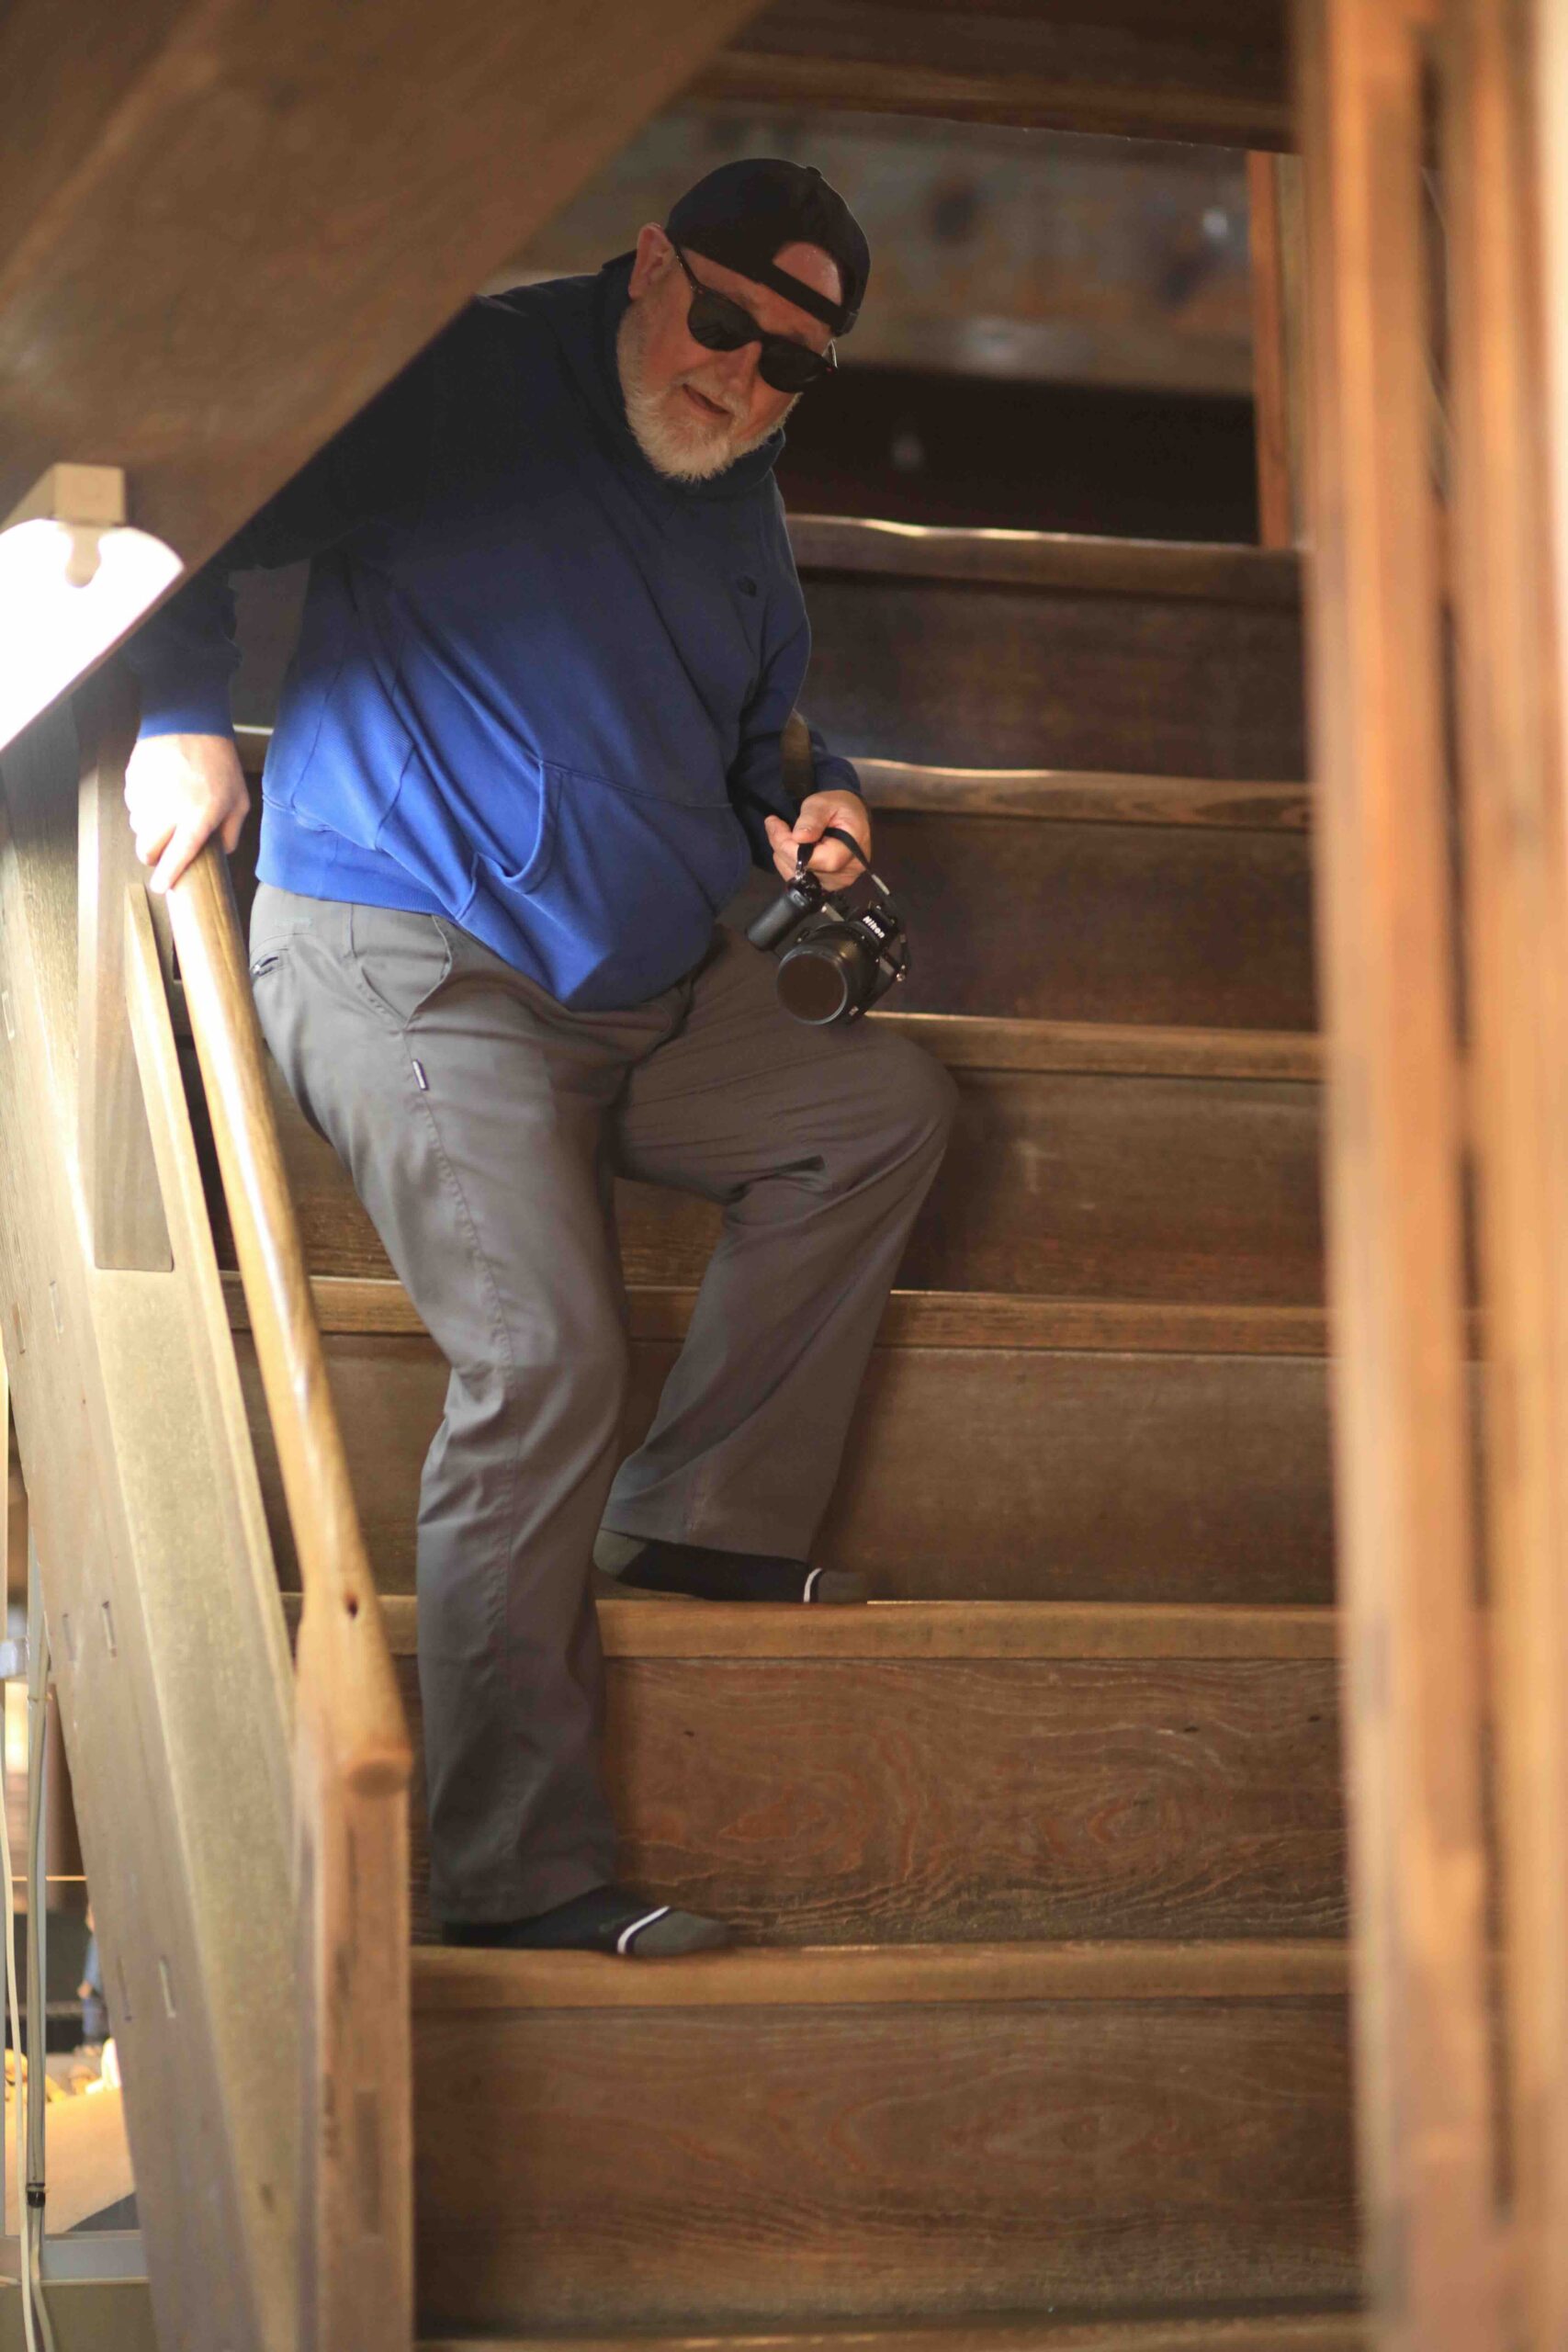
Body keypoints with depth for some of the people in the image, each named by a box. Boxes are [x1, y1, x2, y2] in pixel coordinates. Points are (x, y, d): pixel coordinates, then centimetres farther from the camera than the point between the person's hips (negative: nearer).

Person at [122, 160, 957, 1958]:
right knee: (544, 1359, -21)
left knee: (889, 1102, -1)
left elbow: (744, 735, 30)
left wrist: (808, 805, 8)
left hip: (649, 995, 9)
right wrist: (183, 719, -15)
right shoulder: (452, 387, -7)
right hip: (412, 975, -8)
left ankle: (702, 1520, 0)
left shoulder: (739, 508, 16)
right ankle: (518, 1870, -19)